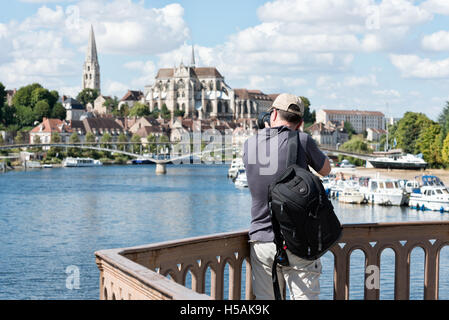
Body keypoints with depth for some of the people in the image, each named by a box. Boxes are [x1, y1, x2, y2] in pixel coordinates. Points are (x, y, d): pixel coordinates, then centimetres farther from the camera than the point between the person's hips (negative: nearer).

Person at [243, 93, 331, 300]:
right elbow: (325, 170, 9)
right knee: (304, 297, 0)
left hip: (261, 241, 3)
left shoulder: (249, 145, 3)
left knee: (265, 299, 7)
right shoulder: (302, 141, -8)